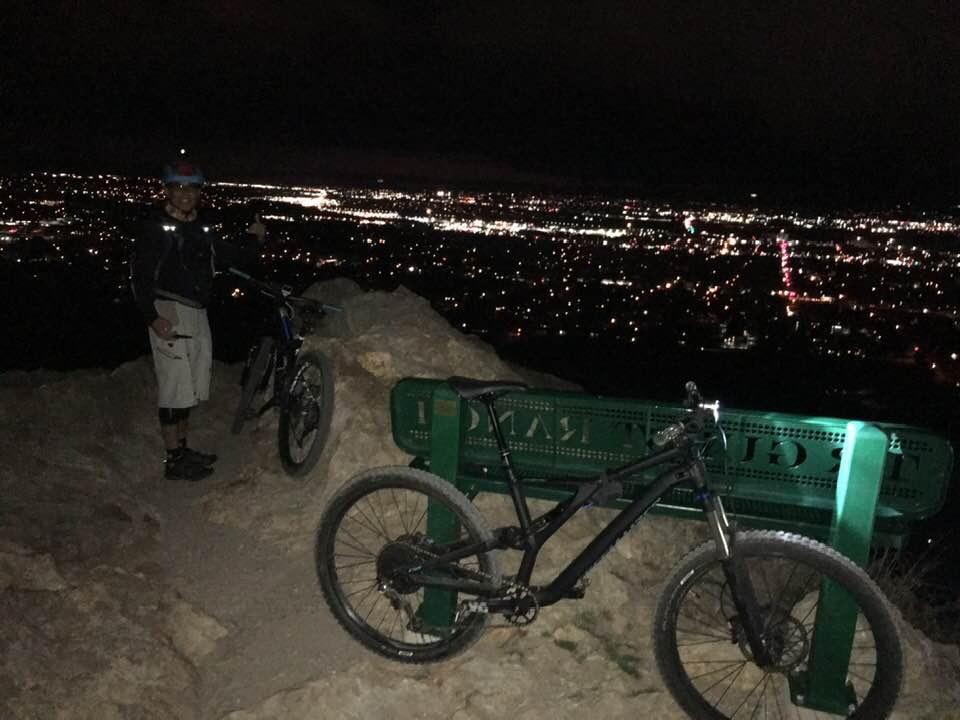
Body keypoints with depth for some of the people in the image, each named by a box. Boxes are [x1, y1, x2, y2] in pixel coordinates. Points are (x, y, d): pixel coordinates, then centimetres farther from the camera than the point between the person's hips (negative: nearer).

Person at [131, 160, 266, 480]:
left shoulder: (203, 226, 11)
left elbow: (229, 256, 15)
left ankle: (182, 447, 29)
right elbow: (139, 275, -11)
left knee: (191, 385, 15)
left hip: (197, 312, 8)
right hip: (169, 312, -7)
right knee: (175, 385, -6)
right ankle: (174, 460, 3)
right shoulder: (154, 226, -8)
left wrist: (255, 241, 2)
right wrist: (152, 318, -18)